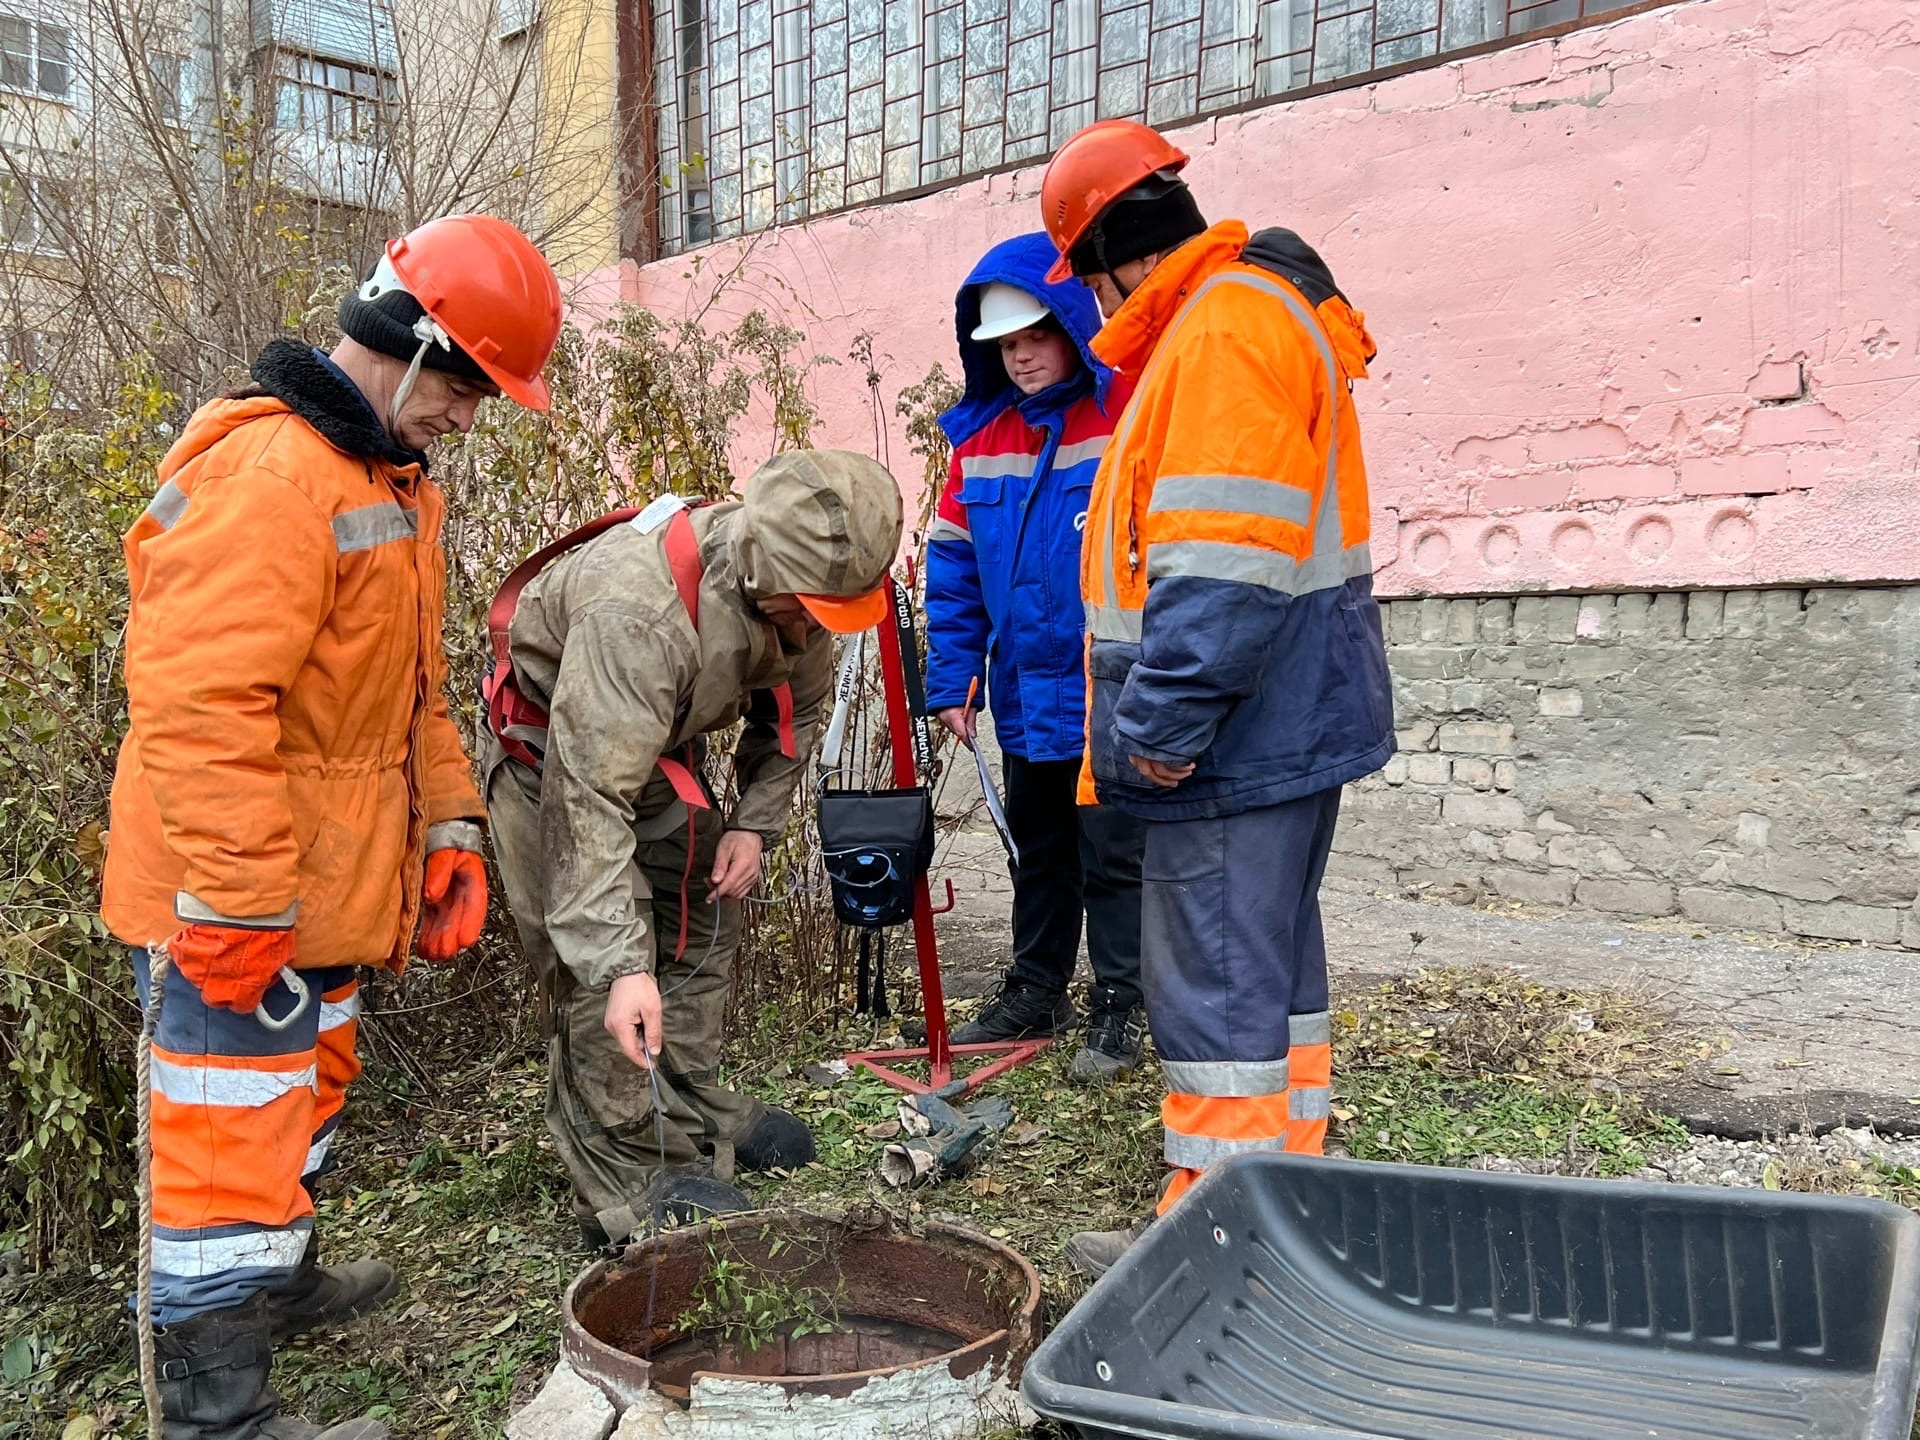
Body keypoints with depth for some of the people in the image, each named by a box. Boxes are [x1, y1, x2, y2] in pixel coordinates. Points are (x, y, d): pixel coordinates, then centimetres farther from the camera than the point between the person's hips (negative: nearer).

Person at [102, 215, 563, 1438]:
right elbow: (199, 704, -28)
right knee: (237, 1132, 1)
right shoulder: (266, 474, -21)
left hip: (318, 887, 10)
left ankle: (282, 1283, 47)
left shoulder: (394, 479, 13)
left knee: (308, 1092, 26)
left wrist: (449, 825, 11)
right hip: (234, 913, -10)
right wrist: (237, 904, -26)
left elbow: (410, 692, 19)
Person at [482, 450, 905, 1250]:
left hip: (663, 750, 7)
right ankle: (627, 1191, -2)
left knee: (703, 926, 11)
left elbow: (794, 706, 2)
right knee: (596, 976, -12)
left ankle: (693, 1119, 28)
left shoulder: (796, 588, -18)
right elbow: (589, 796, -43)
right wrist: (620, 965, -45)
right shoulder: (636, 607, -42)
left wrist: (755, 822, -7)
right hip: (553, 758, -7)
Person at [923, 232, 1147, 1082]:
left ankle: (1119, 1012, 17)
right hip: (1025, 699, 6)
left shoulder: (1131, 413, -12)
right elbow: (954, 566, 9)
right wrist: (951, 679, 4)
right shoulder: (980, 436, 6)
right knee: (1037, 851, 19)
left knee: (1112, 855, 4)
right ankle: (1035, 992, 34)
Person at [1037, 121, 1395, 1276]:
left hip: (1245, 719, -11)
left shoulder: (1222, 329, -15)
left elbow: (1222, 562, -25)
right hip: (1288, 713, 11)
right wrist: (1162, 712, 21)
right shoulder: (1251, 309, 19)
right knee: (1273, 956, 18)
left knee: (1217, 972, -3)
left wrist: (1165, 716, -22)